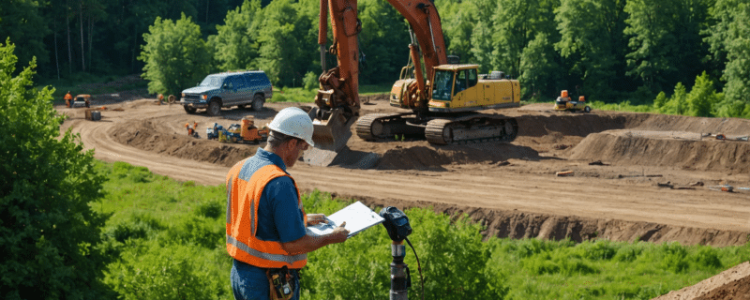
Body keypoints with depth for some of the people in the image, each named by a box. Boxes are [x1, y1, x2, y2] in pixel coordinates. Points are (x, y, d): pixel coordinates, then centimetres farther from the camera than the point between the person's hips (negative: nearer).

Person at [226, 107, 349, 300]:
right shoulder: (279, 183, -24)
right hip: (270, 284, -8)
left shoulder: (238, 169, 4)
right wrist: (332, 238, -6)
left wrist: (302, 219, 24)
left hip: (239, 272, 9)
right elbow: (295, 243, -22)